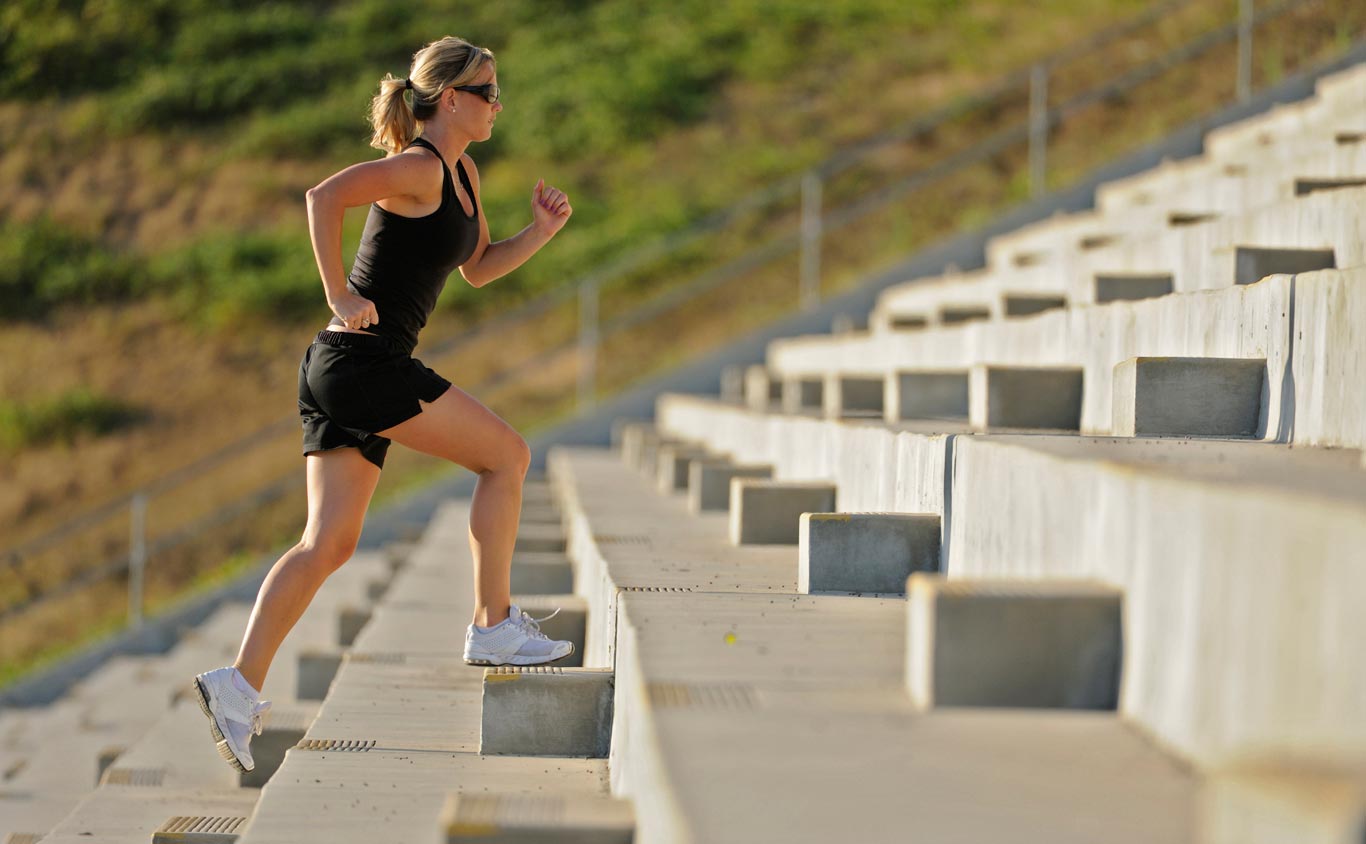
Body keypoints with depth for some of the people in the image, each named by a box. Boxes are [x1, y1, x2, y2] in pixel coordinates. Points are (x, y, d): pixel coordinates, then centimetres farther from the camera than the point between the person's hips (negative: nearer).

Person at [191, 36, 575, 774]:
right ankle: (494, 626, 10)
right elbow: (324, 196, -25)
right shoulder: (418, 167, -11)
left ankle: (239, 683, -5)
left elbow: (478, 269, 28)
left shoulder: (462, 172, 18)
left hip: (340, 374, 9)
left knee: (328, 544, 3)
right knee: (506, 455, 3)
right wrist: (340, 298, -23)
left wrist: (542, 231, 12)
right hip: (365, 360, -9)